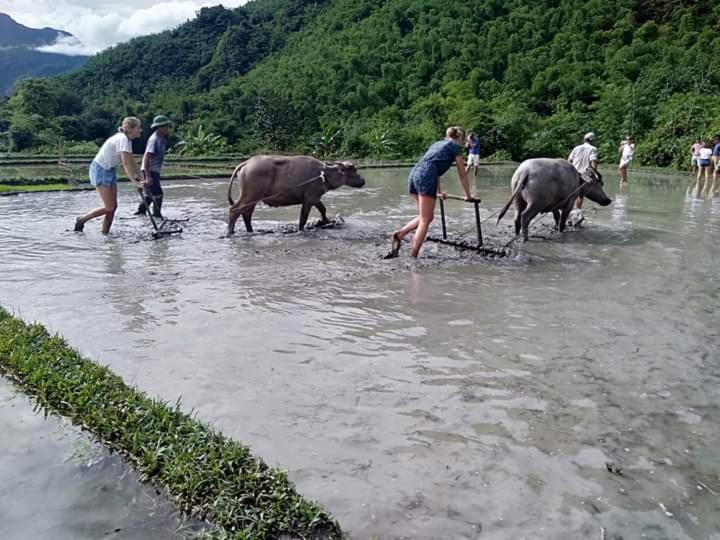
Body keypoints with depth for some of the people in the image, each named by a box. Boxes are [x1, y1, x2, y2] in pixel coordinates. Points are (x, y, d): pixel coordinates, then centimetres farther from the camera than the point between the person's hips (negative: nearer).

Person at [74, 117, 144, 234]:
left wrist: (140, 177, 2)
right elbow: (126, 163, -28)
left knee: (113, 206, 5)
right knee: (109, 208, -8)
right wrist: (135, 180, -27)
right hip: (100, 170, -9)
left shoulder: (127, 140, 8)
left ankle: (105, 234, 12)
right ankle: (81, 220, 9)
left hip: (110, 171, 9)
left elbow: (131, 162, 10)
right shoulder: (122, 139, -22)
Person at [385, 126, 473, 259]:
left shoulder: (437, 143, 32)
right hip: (426, 177, -7)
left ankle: (399, 234, 2)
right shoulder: (455, 146, 12)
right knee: (425, 220, -4)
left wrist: (439, 192, 51)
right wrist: (468, 196, 25)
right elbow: (462, 174, 15)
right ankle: (412, 256, -9)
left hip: (414, 173, 7)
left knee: (425, 217, 17)